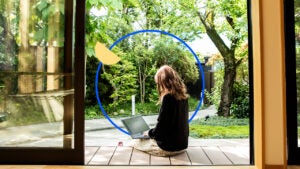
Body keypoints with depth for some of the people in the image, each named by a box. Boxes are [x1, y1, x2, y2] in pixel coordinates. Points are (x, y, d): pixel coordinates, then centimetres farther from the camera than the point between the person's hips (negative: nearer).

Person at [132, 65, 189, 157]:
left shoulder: (168, 97, -21)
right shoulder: (183, 95, 2)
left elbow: (161, 124, -19)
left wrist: (149, 132, 2)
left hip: (170, 147, -7)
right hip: (182, 144, 7)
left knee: (139, 142, 11)